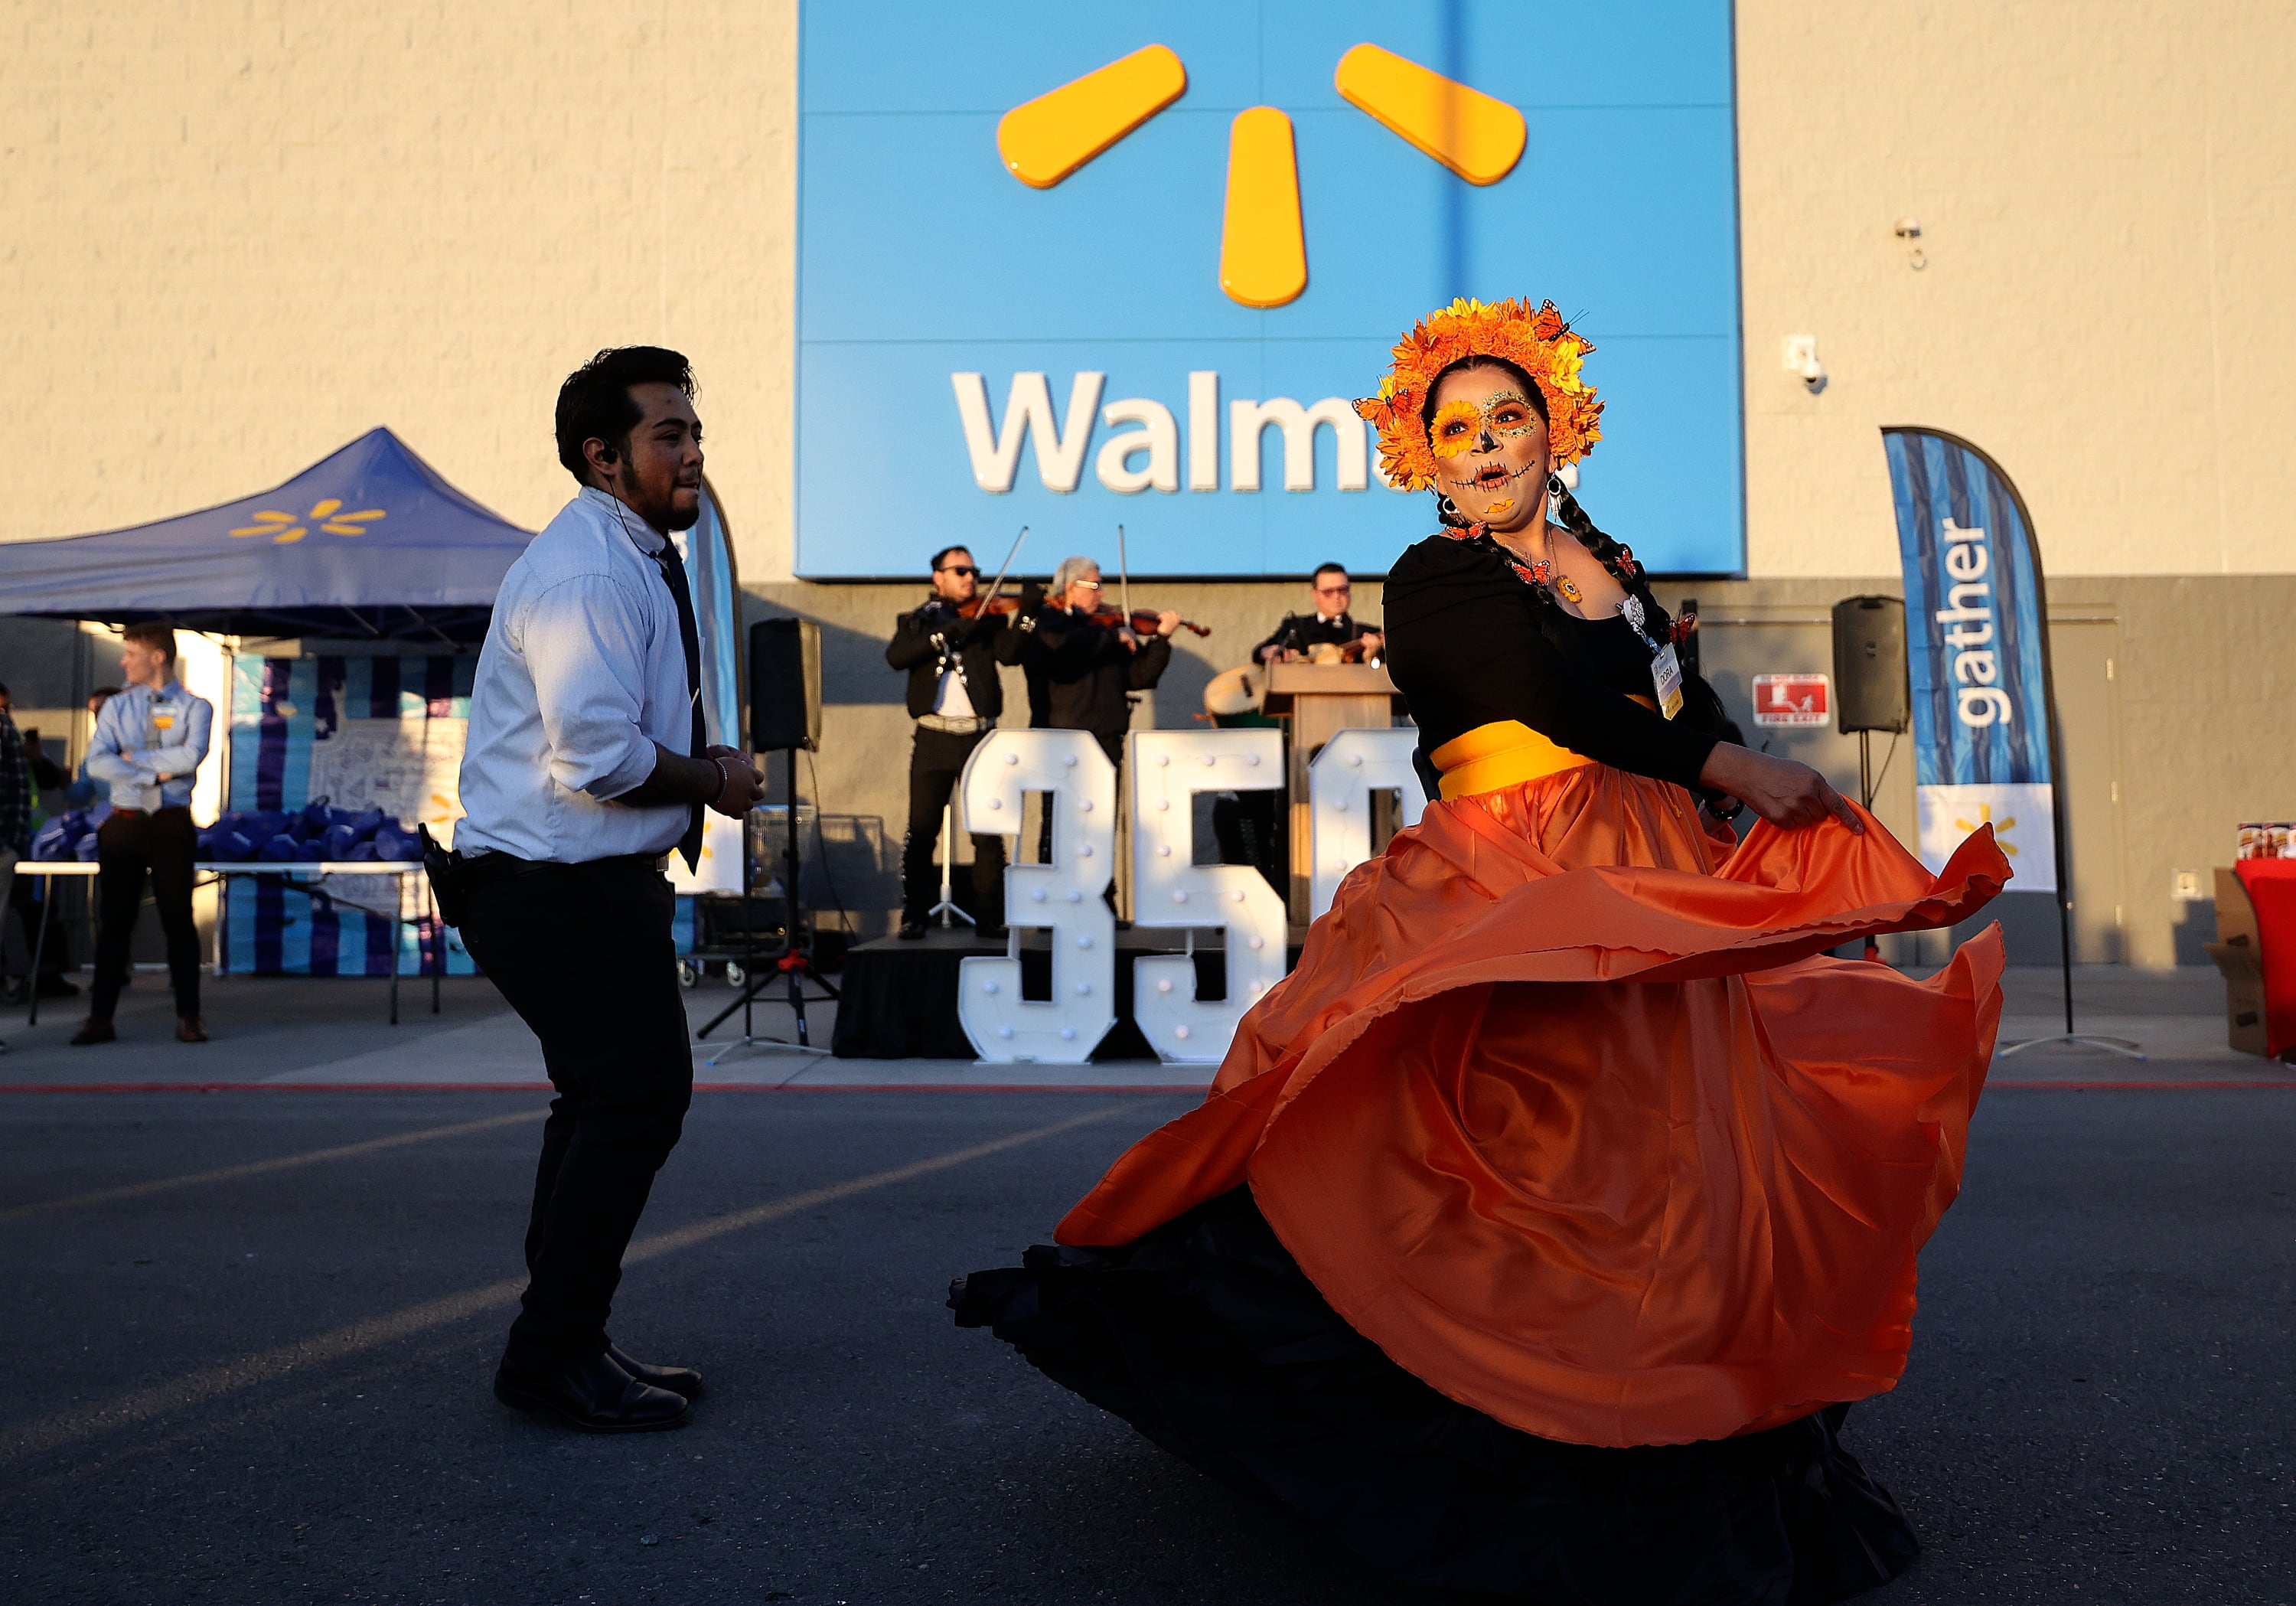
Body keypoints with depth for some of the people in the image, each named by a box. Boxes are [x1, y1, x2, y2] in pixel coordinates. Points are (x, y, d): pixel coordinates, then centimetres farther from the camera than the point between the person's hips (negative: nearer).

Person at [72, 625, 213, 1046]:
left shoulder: (195, 707, 2)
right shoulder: (116, 707, 9)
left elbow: (190, 757, -16)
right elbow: (97, 762, -4)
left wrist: (135, 757, -8)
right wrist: (154, 775, -13)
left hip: (172, 824, -2)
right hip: (123, 823, 2)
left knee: (179, 920, 2)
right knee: (114, 921, 4)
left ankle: (188, 1017, 9)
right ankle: (100, 1018, 9)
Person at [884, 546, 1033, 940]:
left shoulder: (987, 620, 11)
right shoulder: (916, 622, 12)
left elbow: (1009, 652, -8)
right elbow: (896, 657, -8)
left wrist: (1026, 614, -23)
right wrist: (947, 633, -18)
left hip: (979, 738, 0)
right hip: (933, 740, 0)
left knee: (988, 834, -1)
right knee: (921, 832, 1)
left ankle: (990, 918, 6)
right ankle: (913, 917, 8)